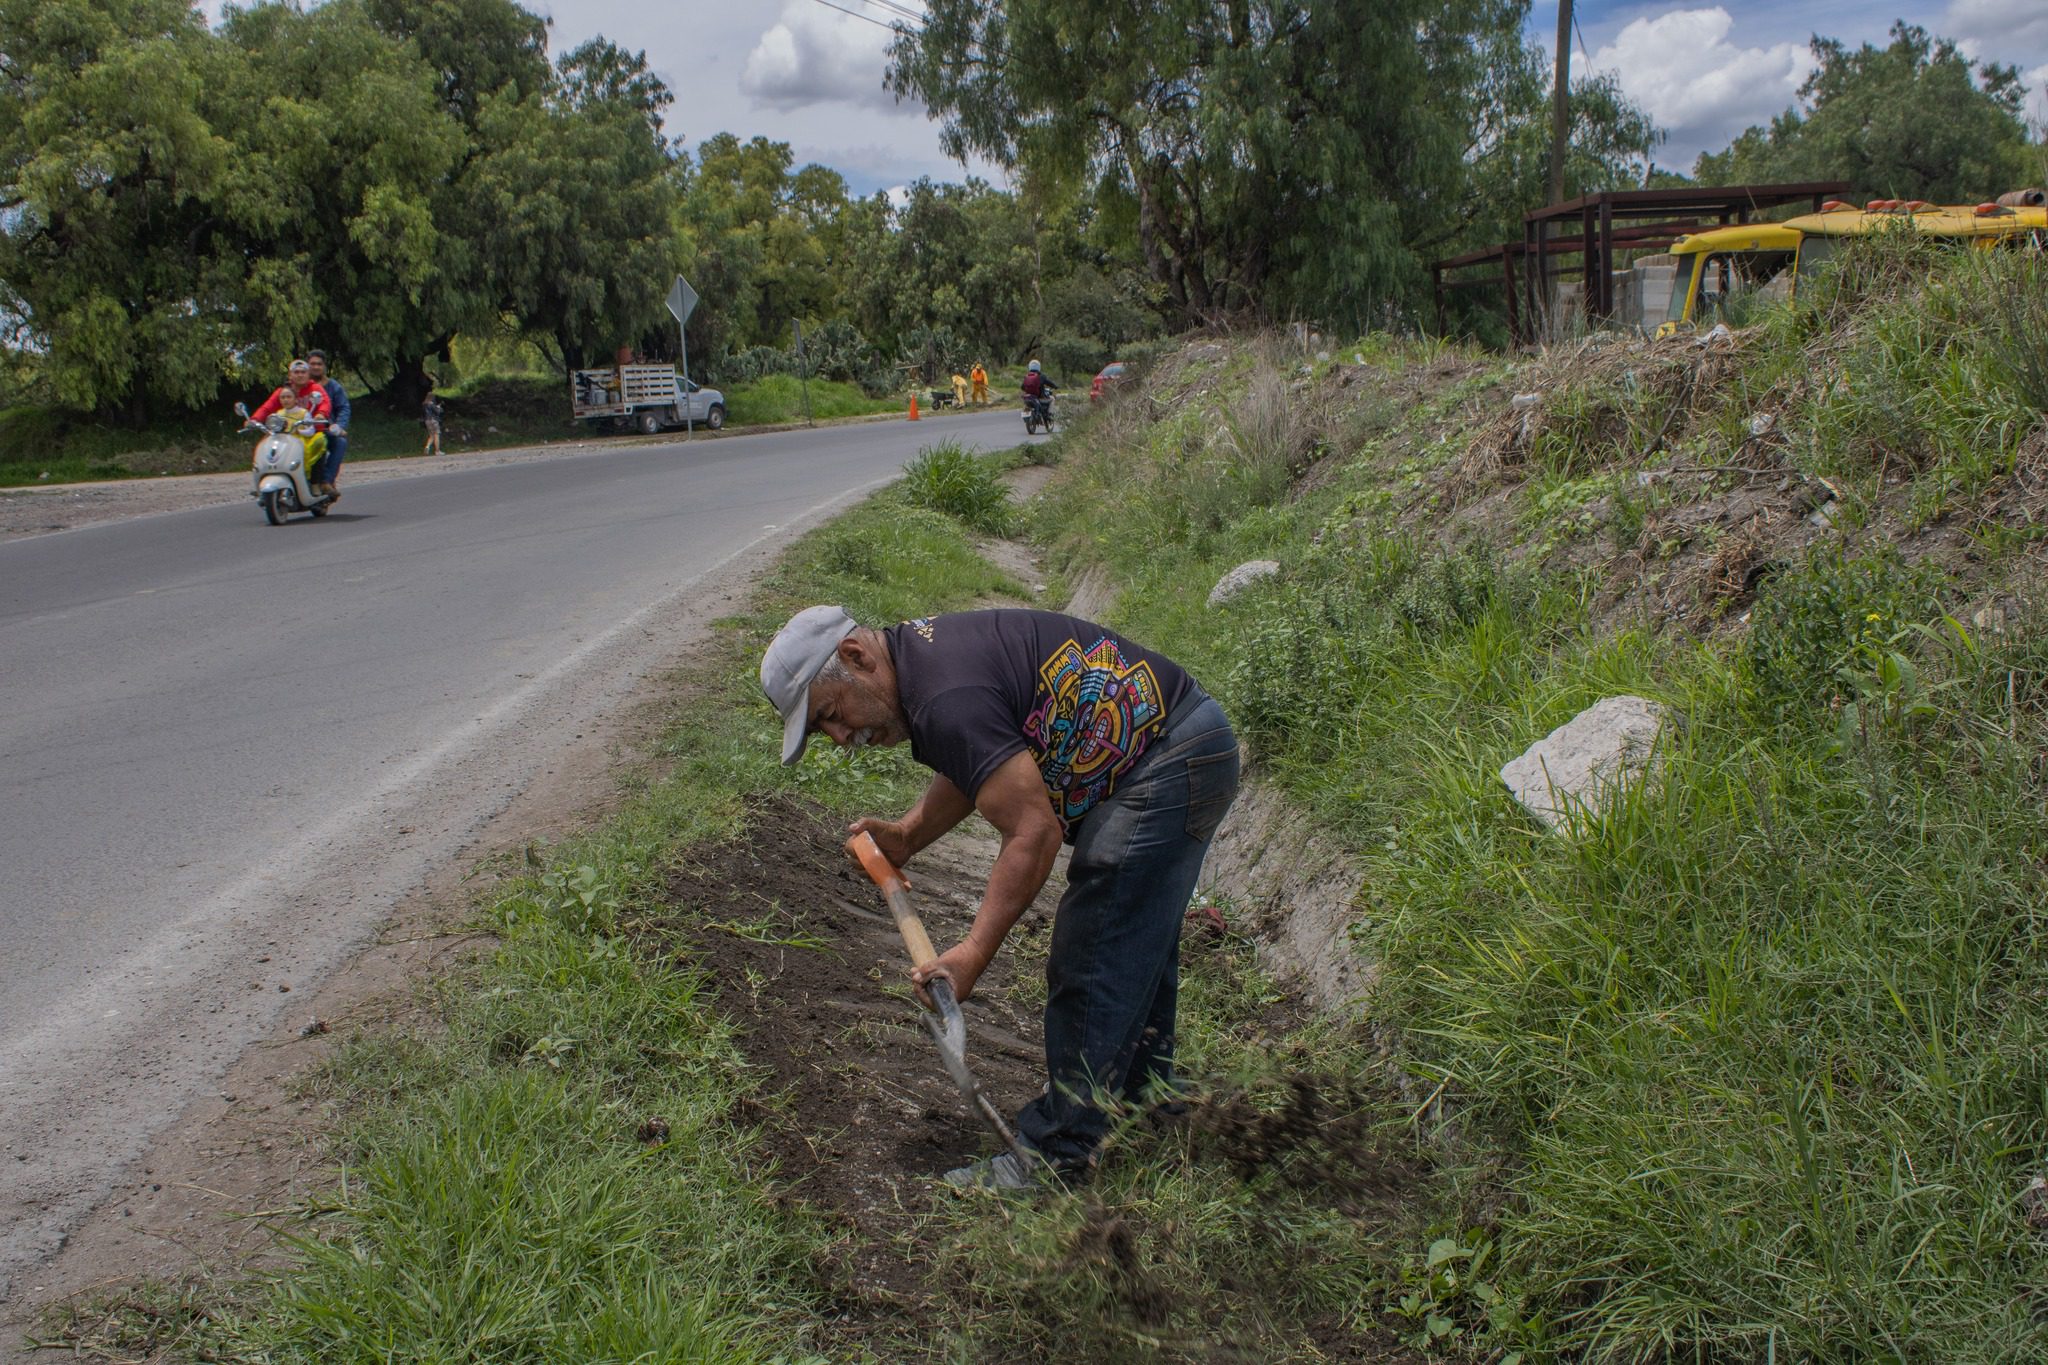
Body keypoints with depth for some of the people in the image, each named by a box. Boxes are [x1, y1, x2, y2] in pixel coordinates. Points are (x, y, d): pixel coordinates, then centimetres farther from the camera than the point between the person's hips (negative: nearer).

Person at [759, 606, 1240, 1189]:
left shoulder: (947, 700, -25)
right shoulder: (923, 650, 7)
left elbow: (1034, 833, -24)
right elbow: (975, 766, 23)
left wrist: (972, 954, -21)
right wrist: (908, 834, 10)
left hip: (1167, 764, -11)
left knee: (1090, 971, -5)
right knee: (1138, 950, 24)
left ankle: (1060, 1159, 5)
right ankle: (1143, 1104, 41)